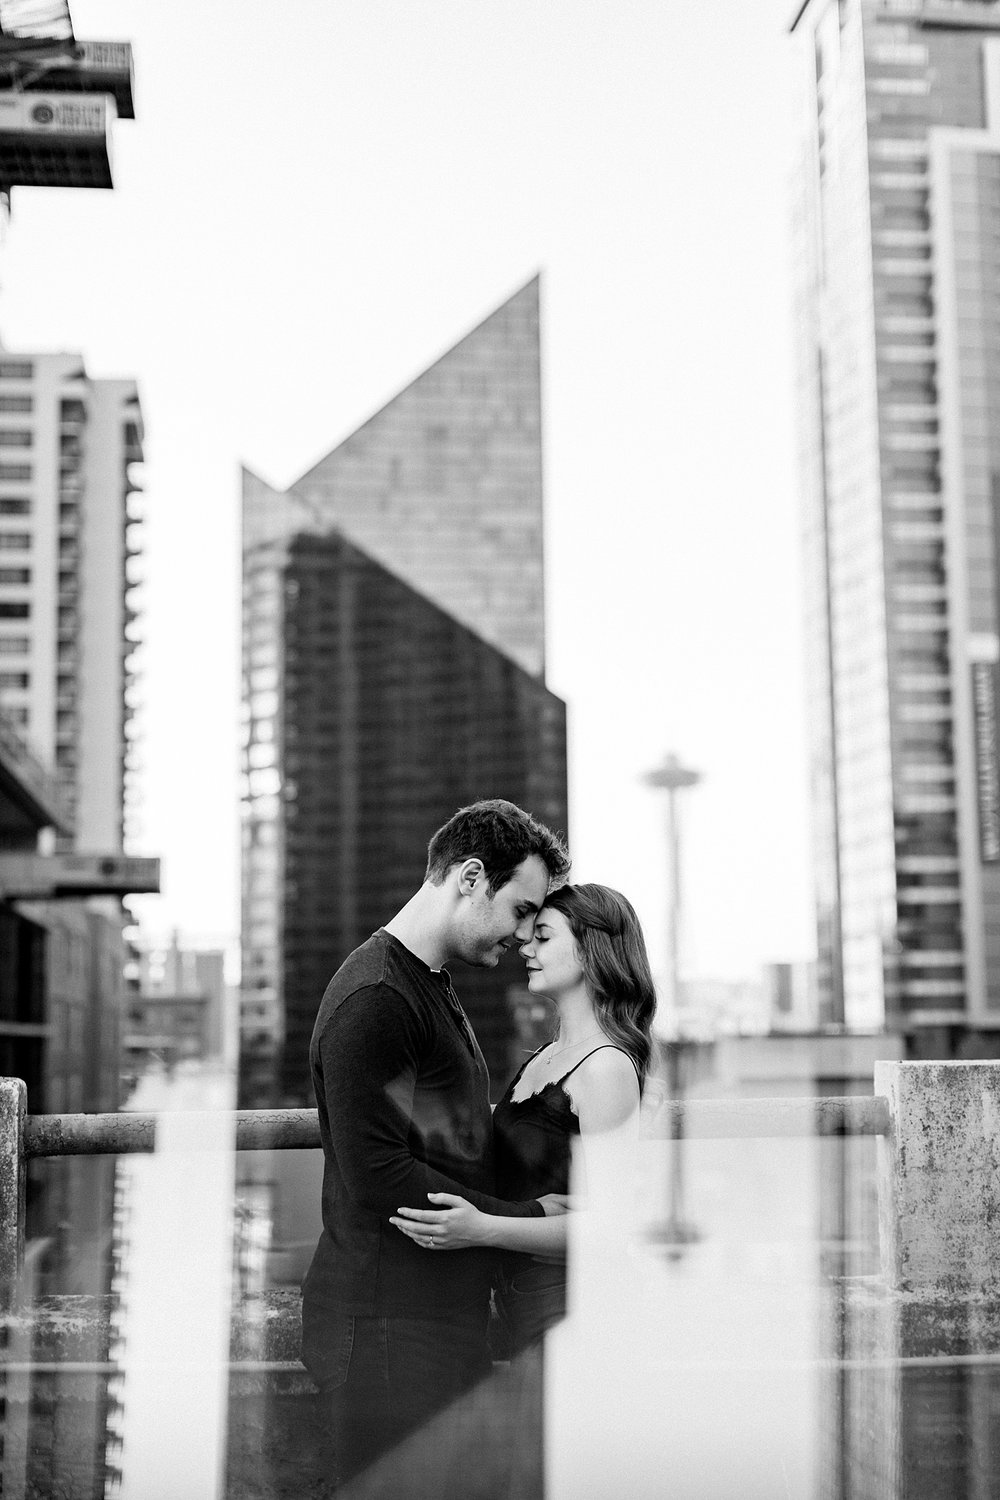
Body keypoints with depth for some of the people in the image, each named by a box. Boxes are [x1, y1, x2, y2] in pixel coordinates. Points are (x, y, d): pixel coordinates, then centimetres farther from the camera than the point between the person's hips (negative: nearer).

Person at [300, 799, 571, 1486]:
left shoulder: (434, 989, 19)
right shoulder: (374, 997, -16)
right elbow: (378, 1177, -22)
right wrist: (526, 1217, -15)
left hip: (443, 1315, 10)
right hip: (388, 1326, -10)